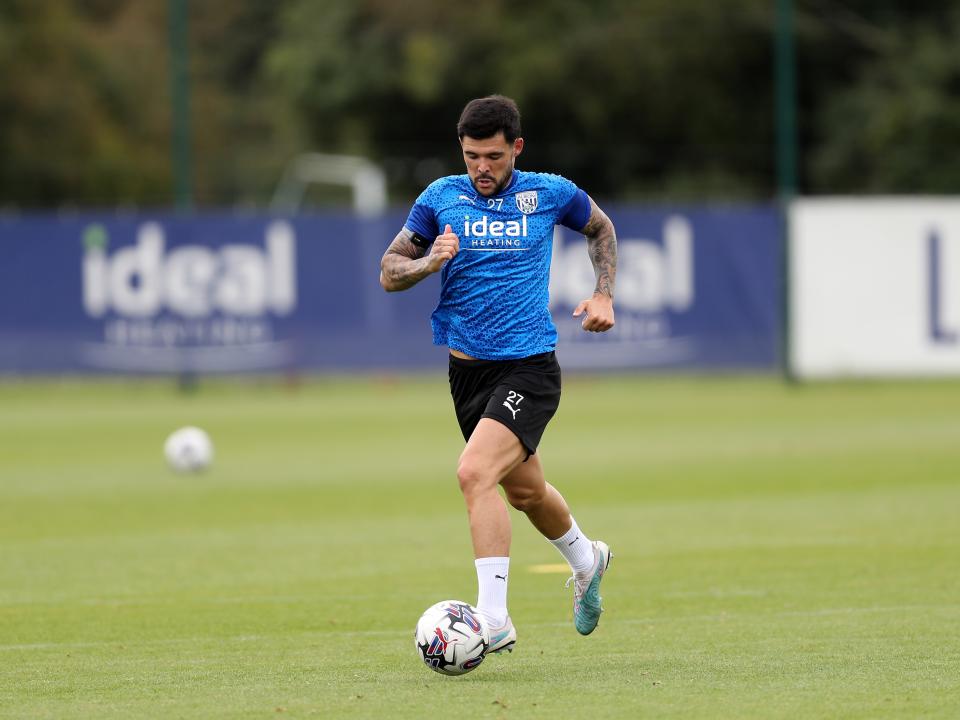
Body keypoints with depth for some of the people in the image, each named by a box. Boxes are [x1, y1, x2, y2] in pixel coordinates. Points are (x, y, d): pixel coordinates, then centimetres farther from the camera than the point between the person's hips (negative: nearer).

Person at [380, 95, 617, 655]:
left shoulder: (551, 193, -3)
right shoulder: (441, 198, 1)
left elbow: (601, 228, 18)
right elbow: (389, 273, 4)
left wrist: (604, 295, 6)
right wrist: (430, 261, -17)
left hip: (530, 366, -4)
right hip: (468, 369, 4)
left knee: (476, 473, -25)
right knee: (524, 489, 20)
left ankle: (494, 618, -25)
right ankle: (585, 560, 50)